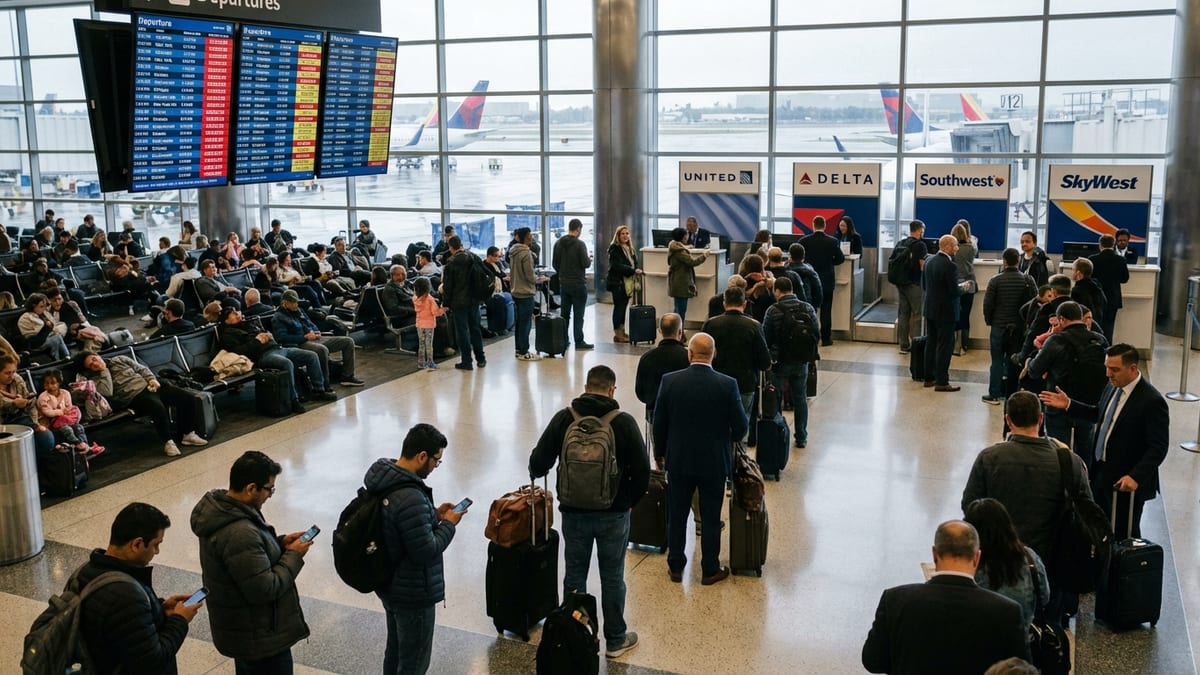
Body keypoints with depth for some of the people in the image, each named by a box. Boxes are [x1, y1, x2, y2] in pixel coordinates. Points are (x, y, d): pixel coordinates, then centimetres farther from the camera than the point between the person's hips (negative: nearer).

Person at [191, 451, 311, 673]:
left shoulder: (219, 508, -3)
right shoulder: (240, 533, -34)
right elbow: (265, 589, -29)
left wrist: (280, 543, 1)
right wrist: (293, 556, -17)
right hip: (260, 638, -9)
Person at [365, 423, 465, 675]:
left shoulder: (384, 477, -3)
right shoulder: (410, 498, -33)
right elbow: (426, 552, -27)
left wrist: (433, 514, 4)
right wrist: (448, 524, -13)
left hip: (389, 585, 9)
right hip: (413, 594, -9)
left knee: (395, 651, 26)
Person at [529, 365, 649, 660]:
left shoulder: (564, 418, -9)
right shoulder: (624, 422, -11)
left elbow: (538, 463, -7)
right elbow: (642, 470, -10)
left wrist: (536, 474, 16)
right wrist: (629, 502, 6)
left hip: (574, 512, 1)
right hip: (614, 514, -1)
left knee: (574, 575, 16)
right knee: (612, 578, 13)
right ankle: (615, 640, 26)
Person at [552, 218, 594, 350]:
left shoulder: (558, 243, 4)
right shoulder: (579, 244, -14)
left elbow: (554, 264, 7)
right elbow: (586, 264, -17)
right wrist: (589, 259, 6)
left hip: (564, 284, 6)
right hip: (578, 284, -6)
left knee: (565, 314, 13)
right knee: (578, 314, 0)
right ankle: (579, 341, 2)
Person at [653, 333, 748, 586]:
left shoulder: (670, 381, -11)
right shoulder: (727, 385, -15)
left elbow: (659, 423, -3)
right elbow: (741, 425, -9)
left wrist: (659, 453, 12)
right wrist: (727, 440, 14)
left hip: (678, 460, 1)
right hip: (714, 462, -1)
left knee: (676, 516, 15)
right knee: (710, 518, 12)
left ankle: (675, 566, 26)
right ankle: (710, 570, 23)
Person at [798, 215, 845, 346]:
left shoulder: (804, 241, -9)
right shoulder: (832, 241, -9)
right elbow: (841, 259, -2)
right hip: (827, 281, -1)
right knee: (826, 310, 5)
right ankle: (826, 338, 6)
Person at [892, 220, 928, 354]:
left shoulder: (900, 243, 9)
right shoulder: (920, 245, -10)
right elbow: (923, 266, -16)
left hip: (901, 282, 6)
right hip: (914, 284, -6)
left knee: (903, 313, 9)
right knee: (917, 314, -1)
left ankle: (904, 345, 13)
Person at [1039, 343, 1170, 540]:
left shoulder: (1152, 401, -21)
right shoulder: (1112, 387, 3)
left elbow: (1158, 448, -20)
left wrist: (1136, 477, -30)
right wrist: (1068, 405, 9)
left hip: (1126, 482, -7)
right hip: (1101, 473, 8)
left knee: (1124, 537, 5)